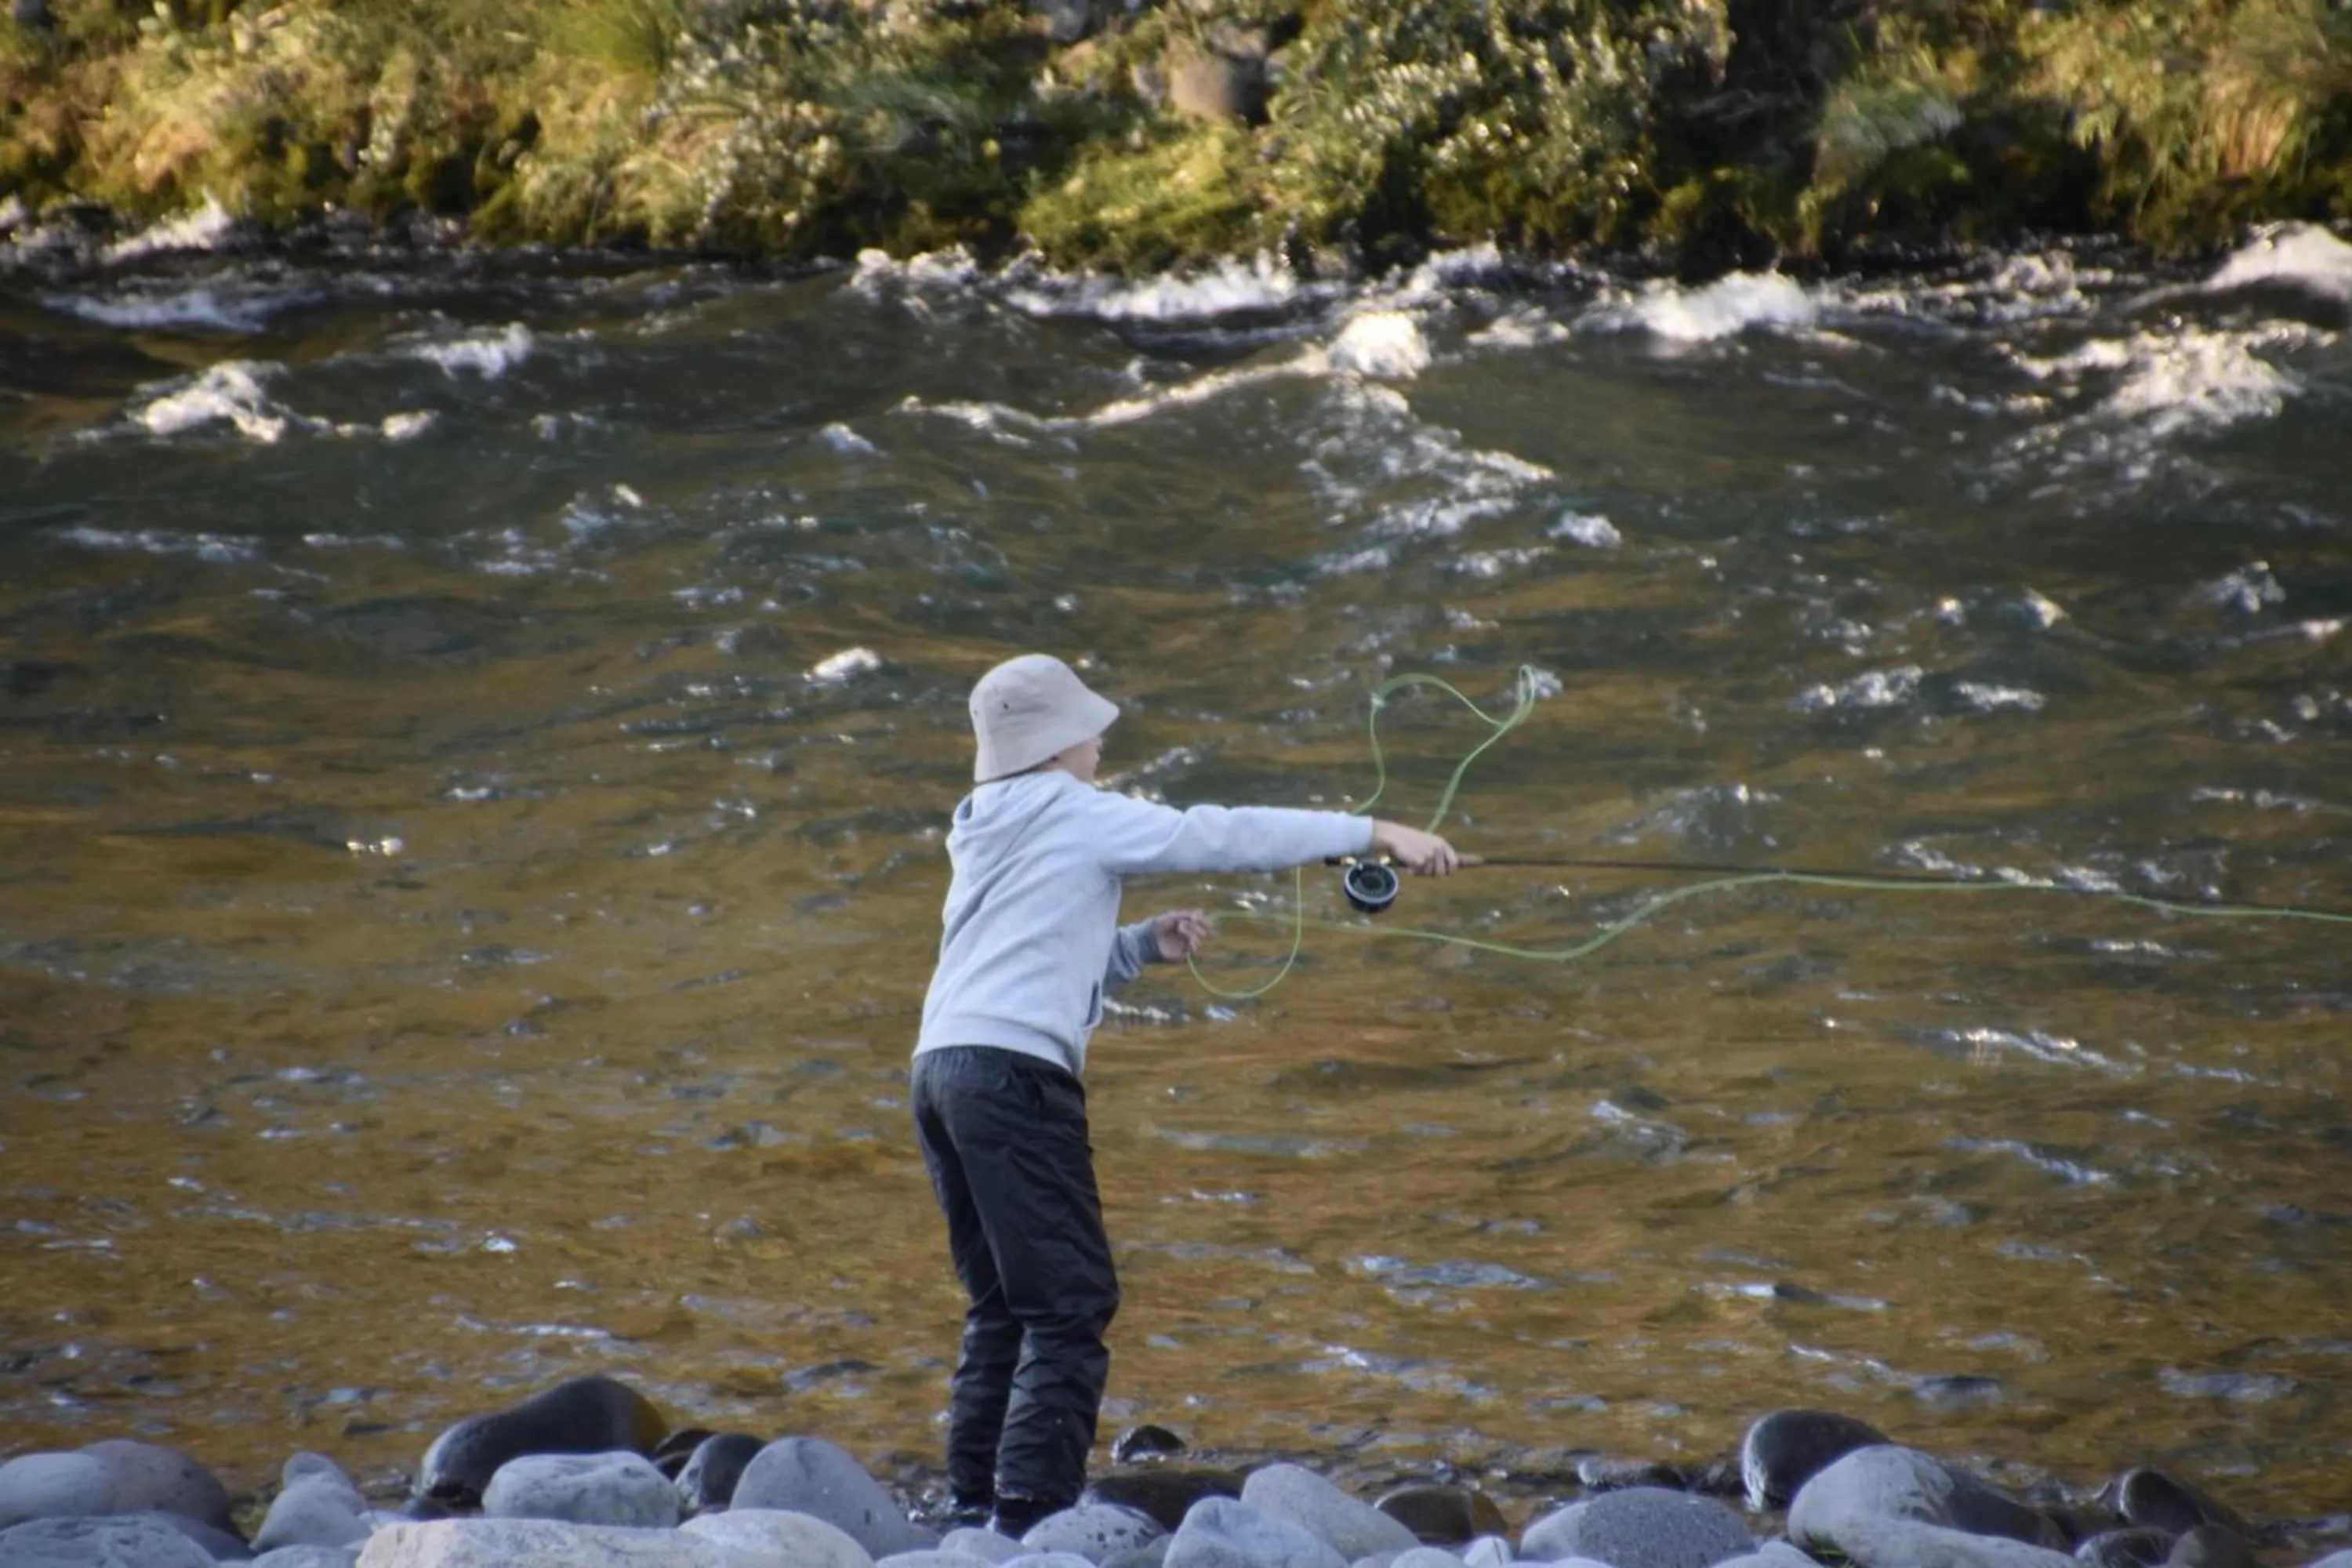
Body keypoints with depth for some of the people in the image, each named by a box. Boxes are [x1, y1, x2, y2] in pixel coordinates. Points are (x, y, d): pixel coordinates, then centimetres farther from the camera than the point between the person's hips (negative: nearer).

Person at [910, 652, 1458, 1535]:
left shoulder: (987, 833, 23)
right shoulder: (1076, 815, -2)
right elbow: (1223, 837, -6)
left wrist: (1146, 946, 14)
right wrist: (1373, 834, -3)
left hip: (943, 1065, 9)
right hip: (1014, 1072, -9)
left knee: (1004, 1306, 14)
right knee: (1070, 1302, -8)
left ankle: (973, 1509, 12)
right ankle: (1030, 1513, -16)